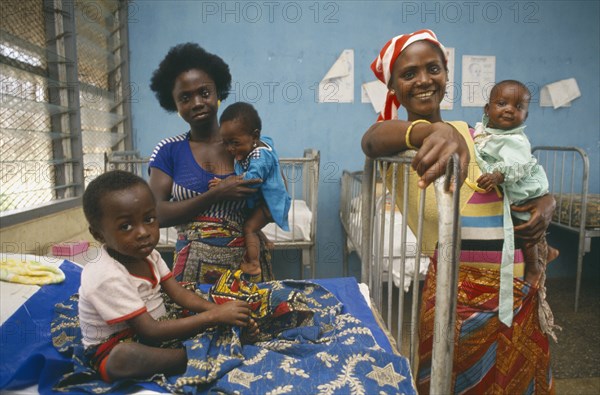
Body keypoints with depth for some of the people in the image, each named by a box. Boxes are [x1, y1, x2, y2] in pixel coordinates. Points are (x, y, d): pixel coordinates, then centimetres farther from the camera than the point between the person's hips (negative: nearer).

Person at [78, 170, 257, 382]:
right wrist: (214, 316, -32)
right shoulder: (106, 277, -29)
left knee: (202, 312, -5)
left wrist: (218, 309, -24)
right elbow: (150, 331, -30)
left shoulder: (147, 254, -3)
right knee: (124, 357, -40)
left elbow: (178, 293, -7)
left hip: (150, 335, 8)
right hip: (113, 351, -7)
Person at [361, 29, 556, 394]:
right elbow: (372, 138, -32)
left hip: (520, 293, 5)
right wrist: (434, 130, -51)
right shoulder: (398, 146, -6)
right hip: (457, 294, -4)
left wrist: (547, 204, -6)